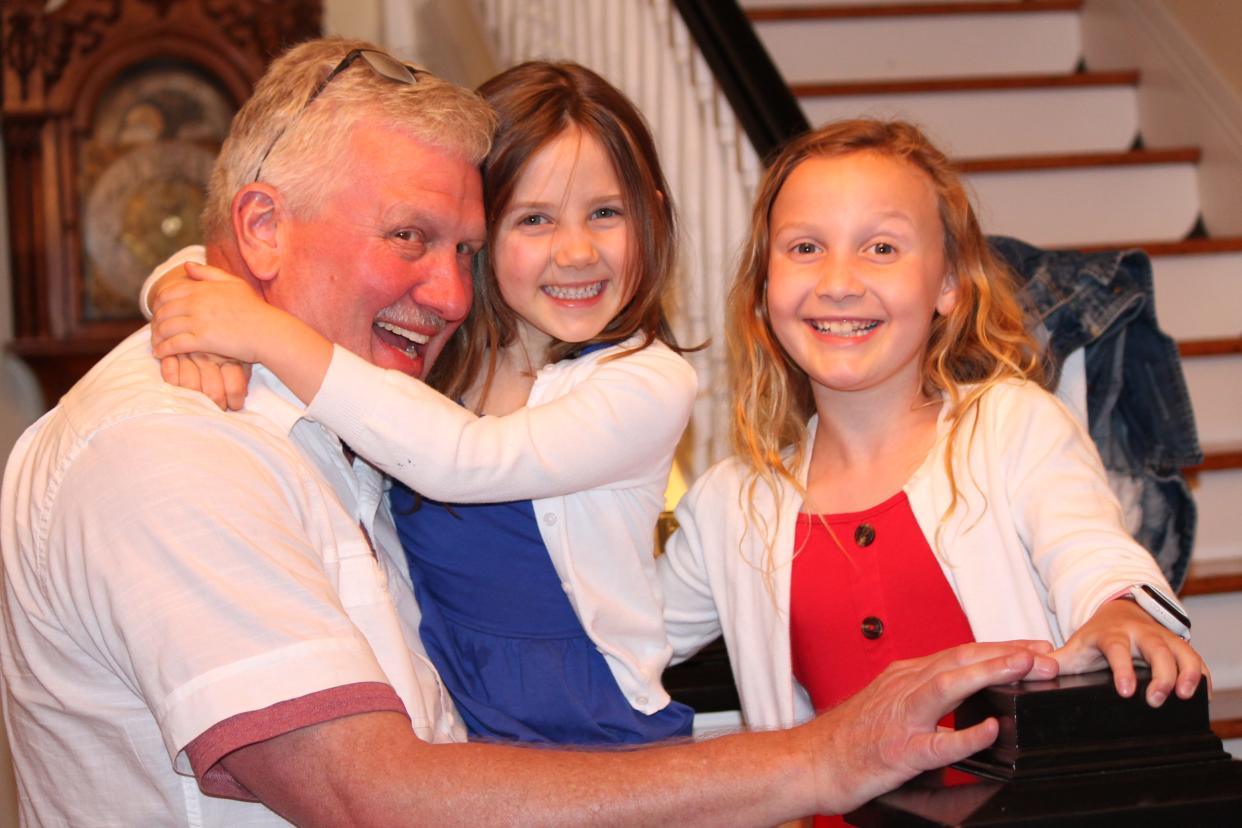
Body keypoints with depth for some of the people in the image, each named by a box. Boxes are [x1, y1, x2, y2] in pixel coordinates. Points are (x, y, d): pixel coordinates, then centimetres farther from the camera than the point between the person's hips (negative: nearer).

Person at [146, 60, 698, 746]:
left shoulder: (650, 383, -10)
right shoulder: (415, 341, 2)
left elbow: (465, 460, -25)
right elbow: (208, 269, 4)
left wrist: (271, 337, -28)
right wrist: (194, 313, -20)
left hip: (590, 737, -3)